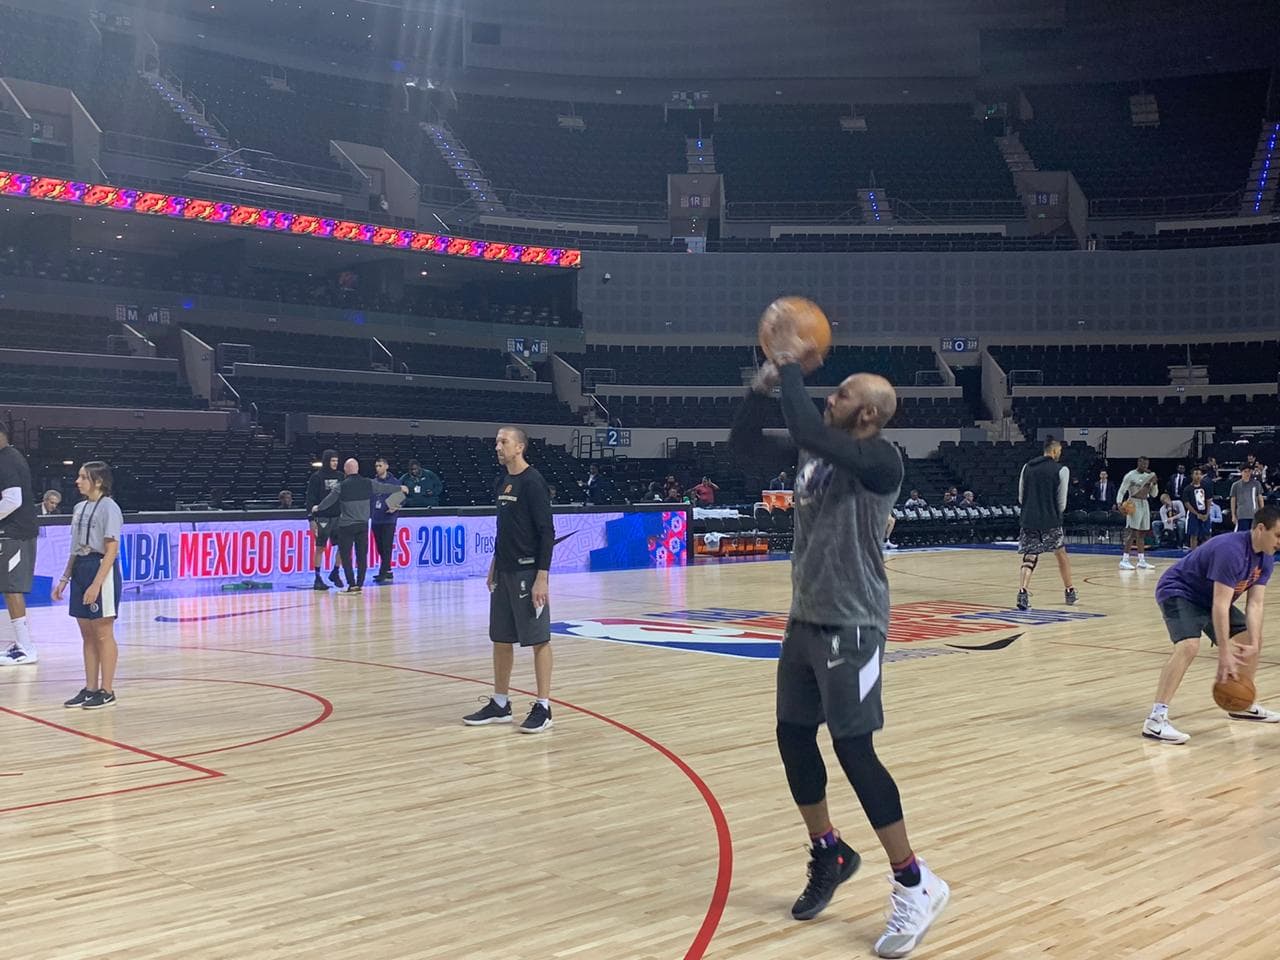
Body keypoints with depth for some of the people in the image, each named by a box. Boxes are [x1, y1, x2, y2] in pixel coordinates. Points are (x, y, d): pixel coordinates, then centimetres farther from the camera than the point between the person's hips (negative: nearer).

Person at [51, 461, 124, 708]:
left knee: (103, 634, -1)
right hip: (80, 570, 8)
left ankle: (107, 691, 6)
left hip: (102, 570, -8)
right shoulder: (79, 508, 13)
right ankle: (90, 688, 17)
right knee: (87, 635, 11)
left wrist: (96, 584, -22)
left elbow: (111, 550, -15)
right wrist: (64, 579, 15)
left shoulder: (109, 508, -11)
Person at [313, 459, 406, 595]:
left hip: (346, 526, -4)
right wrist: (400, 488, 32)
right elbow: (385, 487, 15)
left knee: (345, 556, 1)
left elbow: (329, 500, 4)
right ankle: (360, 585, 8)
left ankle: (352, 585, -5)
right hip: (363, 525, 4)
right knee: (362, 556, 7)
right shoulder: (368, 483, 2)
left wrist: (317, 508, 24)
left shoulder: (341, 486, -7)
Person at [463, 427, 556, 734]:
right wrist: (494, 566, 18)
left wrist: (542, 577, -19)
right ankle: (500, 704, 21)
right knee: (501, 639, 12)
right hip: (504, 572, 8)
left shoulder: (532, 481, -12)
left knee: (539, 639, -2)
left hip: (528, 572, -8)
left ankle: (543, 708, 4)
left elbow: (547, 532, -15)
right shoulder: (503, 482, 12)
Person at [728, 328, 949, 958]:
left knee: (853, 749, -9)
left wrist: (791, 368, -18)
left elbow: (808, 431, -31)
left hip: (852, 625, -8)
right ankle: (829, 853, 32)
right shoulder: (814, 451, 9)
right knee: (793, 738, 12)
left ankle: (916, 884, 3)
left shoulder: (880, 458, -16)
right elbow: (743, 446, 10)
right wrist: (766, 381, -1)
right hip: (806, 618, 8)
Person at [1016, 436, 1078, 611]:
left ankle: (1022, 592, -18)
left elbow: (1021, 497, 10)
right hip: (1051, 521, -2)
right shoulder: (1061, 470, -5)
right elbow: (1062, 502, -4)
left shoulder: (1027, 467, 7)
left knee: (1029, 557, 3)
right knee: (1061, 554, 17)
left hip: (1029, 520, 2)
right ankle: (1069, 592, 29)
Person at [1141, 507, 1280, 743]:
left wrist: (1254, 644, -18)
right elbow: (1220, 606, -33)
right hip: (1179, 593, -10)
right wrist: (1224, 655, -33)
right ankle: (1156, 719, -35)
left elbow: (1255, 604, -5)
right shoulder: (1231, 550, -32)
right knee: (1189, 645, -31)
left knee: (1251, 638, 13)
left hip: (1209, 597, 10)